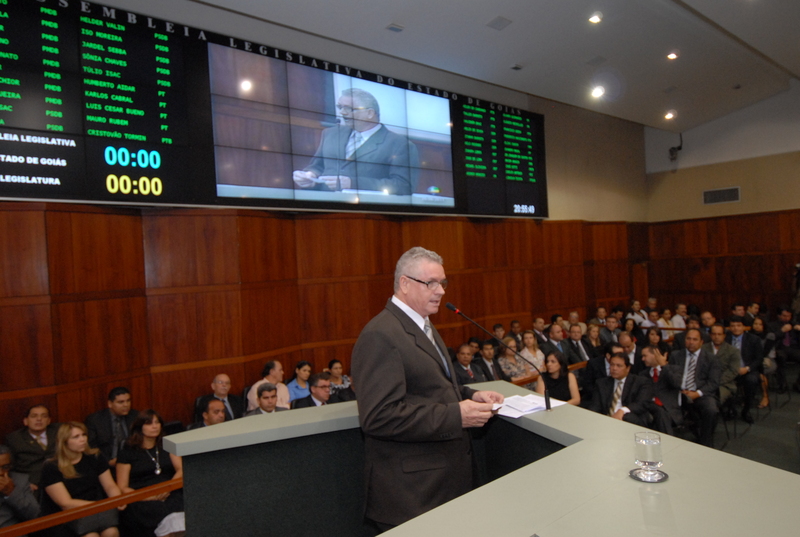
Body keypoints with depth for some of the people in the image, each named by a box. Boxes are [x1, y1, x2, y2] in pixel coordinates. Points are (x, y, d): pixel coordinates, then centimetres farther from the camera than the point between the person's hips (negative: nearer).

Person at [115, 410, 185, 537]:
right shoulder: (128, 453, 11)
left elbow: (181, 470, 11)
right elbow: (122, 488, 5)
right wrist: (149, 497, -12)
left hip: (170, 495, 3)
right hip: (140, 501, -3)